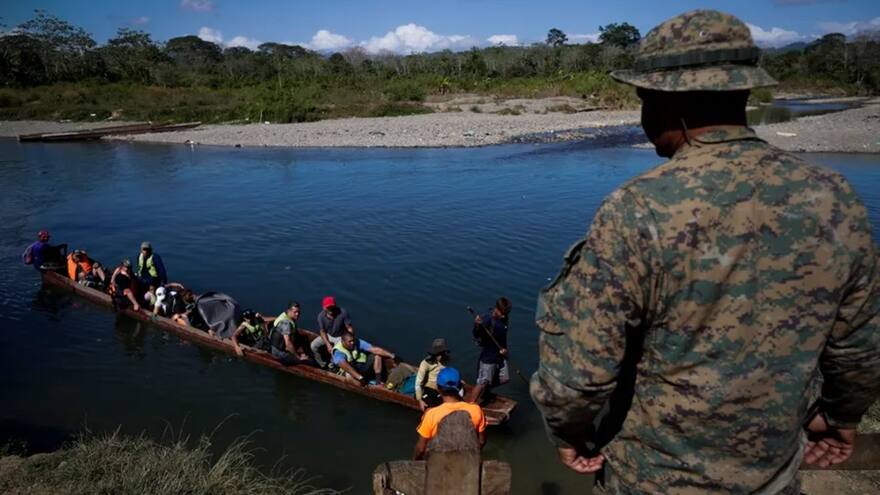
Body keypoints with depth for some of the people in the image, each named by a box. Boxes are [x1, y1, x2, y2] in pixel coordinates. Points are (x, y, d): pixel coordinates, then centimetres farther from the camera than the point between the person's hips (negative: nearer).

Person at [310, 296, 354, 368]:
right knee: (313, 345, -10)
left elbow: (349, 328, -21)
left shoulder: (343, 313, -30)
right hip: (328, 335, 4)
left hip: (340, 337, -4)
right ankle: (322, 365, 9)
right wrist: (328, 344, -19)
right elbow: (322, 331, -10)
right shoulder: (321, 316, -20)